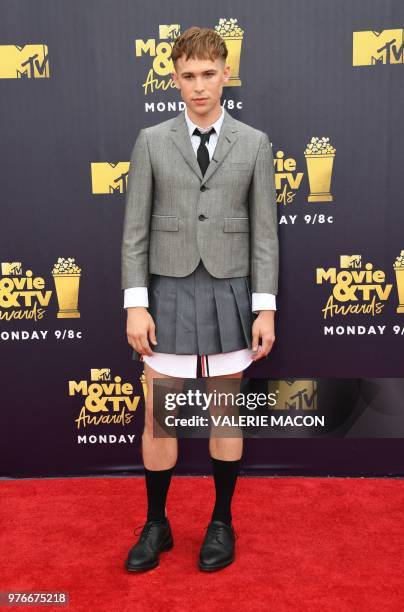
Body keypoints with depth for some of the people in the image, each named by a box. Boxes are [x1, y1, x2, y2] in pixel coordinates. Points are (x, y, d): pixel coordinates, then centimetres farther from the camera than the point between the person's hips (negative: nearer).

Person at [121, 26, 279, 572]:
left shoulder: (255, 144, 4)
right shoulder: (151, 142, 3)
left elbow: (265, 231, 1)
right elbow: (135, 230, 1)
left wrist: (265, 308, -4)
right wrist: (135, 304, -6)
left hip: (229, 295, 0)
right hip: (169, 293, 0)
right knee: (158, 419, 5)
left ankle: (222, 522, 29)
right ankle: (156, 525, 26)